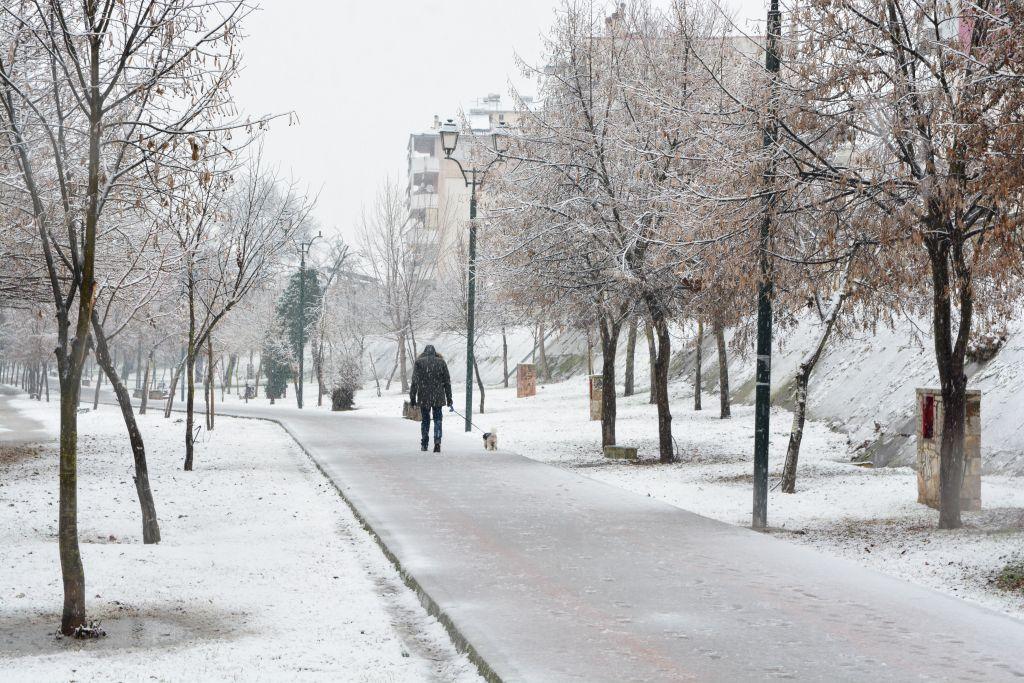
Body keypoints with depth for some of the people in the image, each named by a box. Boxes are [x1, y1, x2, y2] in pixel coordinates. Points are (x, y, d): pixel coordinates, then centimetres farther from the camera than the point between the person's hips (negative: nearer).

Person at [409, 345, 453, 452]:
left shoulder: (419, 362, -2)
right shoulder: (441, 362, 3)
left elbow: (414, 382, -5)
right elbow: (447, 382, 6)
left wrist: (412, 398, 0)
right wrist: (449, 399, 12)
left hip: (424, 398, 0)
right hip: (438, 398, 1)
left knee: (425, 420, 12)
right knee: (437, 420, 6)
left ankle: (424, 445, 16)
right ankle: (437, 443, -10)